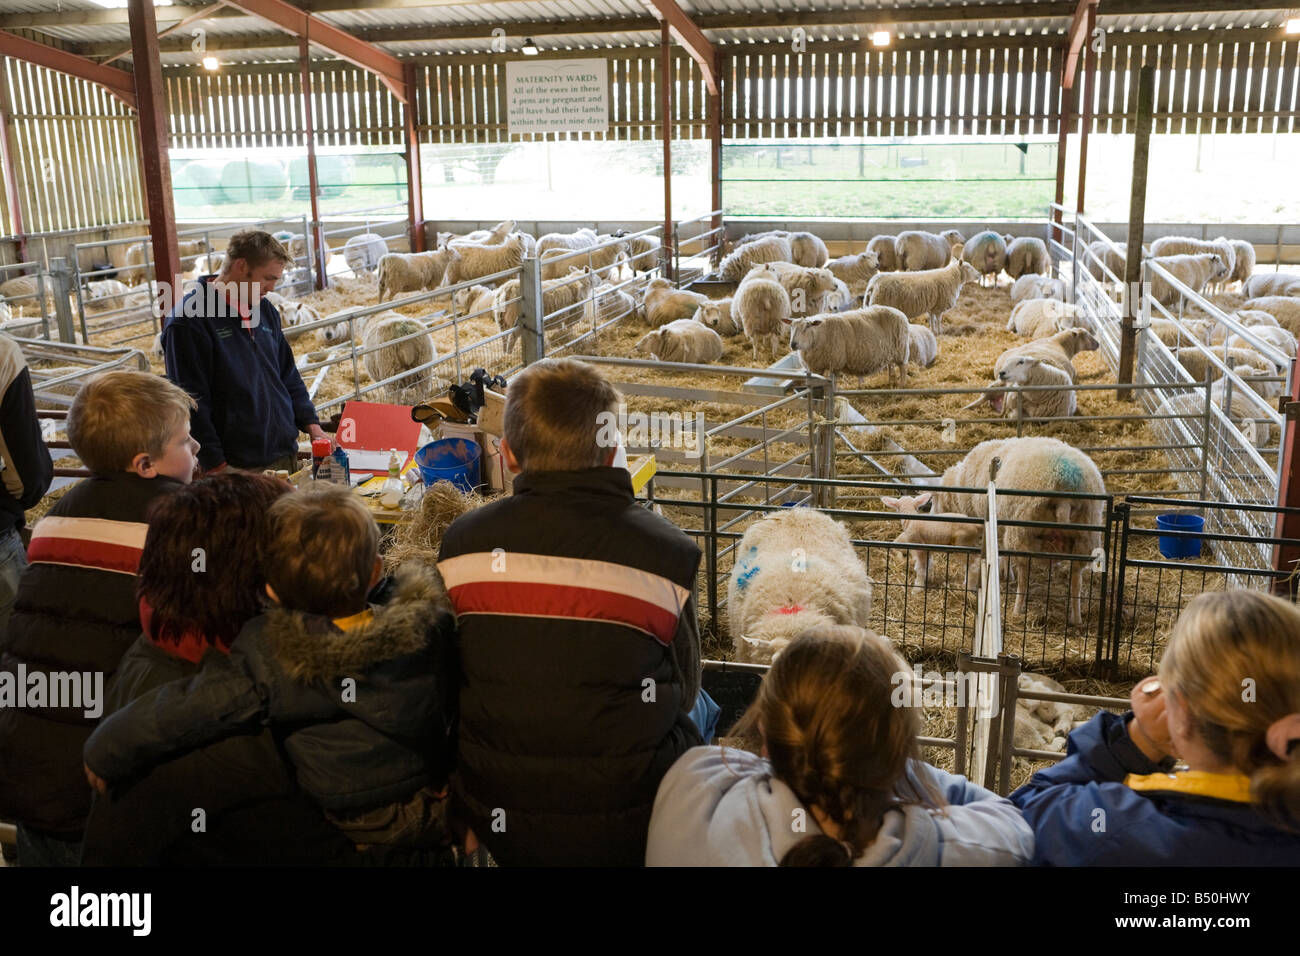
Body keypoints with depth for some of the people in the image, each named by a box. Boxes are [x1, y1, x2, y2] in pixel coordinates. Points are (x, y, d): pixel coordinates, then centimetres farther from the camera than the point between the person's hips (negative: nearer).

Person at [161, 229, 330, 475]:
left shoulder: (265, 310, 13)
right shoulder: (189, 321, -11)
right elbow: (192, 403, -15)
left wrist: (311, 425, 7)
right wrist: (216, 466, -18)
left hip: (286, 455, 7)